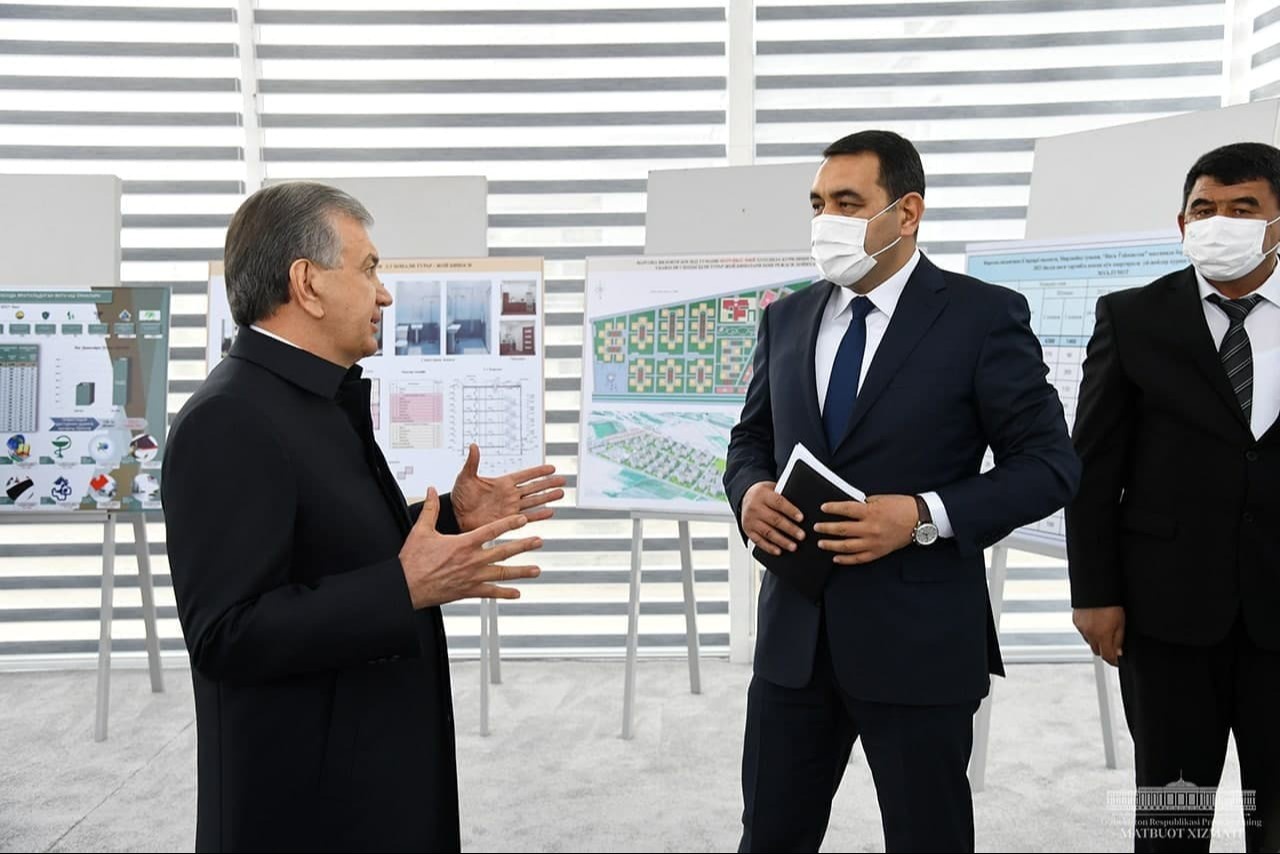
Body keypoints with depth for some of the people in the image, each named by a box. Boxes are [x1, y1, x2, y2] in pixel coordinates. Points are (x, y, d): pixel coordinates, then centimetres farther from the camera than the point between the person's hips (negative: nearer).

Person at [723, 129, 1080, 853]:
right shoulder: (787, 318, 8)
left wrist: (925, 516, -20)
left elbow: (1049, 462, -7)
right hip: (795, 630, 5)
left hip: (919, 638, -4)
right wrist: (749, 490, -6)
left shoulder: (984, 316, -7)